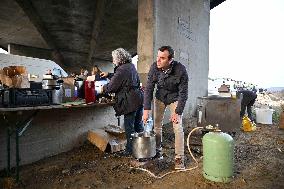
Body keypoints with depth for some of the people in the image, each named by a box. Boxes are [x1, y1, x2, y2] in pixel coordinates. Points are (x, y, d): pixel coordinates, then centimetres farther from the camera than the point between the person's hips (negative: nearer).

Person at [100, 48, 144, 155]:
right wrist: (108, 75, 24)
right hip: (139, 98, 9)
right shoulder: (131, 66, 11)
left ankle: (130, 149, 18)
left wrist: (103, 88, 7)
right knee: (138, 124, 19)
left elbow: (112, 87, -12)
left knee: (129, 126, 5)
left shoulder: (121, 70, -16)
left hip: (130, 101, -9)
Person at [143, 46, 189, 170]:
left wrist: (177, 112, -24)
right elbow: (148, 89, -17)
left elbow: (183, 93, -21)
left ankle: (179, 157, 6)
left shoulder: (180, 70, -29)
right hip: (160, 97, 3)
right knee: (156, 125, 4)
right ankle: (158, 151, 23)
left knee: (178, 128, -7)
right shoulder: (154, 67, -21)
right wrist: (146, 109, -23)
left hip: (175, 99, -2)